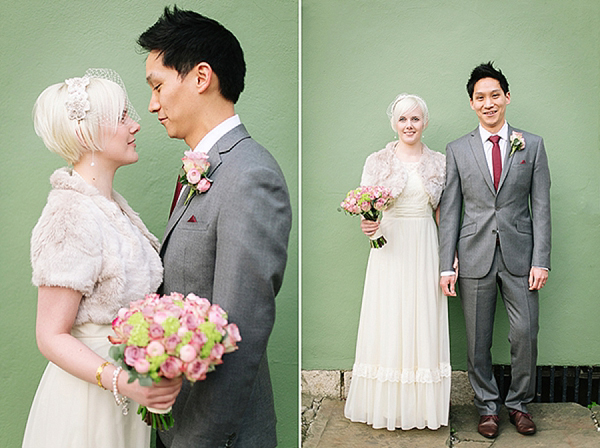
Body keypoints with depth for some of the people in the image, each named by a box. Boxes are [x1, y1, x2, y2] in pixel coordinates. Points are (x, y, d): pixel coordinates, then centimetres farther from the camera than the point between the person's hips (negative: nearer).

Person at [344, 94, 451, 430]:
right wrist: (367, 224, -20)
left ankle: (423, 404, 16)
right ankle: (388, 403, 14)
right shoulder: (378, 160, 2)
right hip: (391, 250, -1)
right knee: (388, 323, 1)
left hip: (426, 250, 1)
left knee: (424, 323, 4)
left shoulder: (440, 162, 7)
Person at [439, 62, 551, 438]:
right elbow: (450, 211, 4)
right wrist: (447, 266, -2)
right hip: (475, 256, 0)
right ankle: (488, 406, 24)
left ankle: (519, 403, 23)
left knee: (525, 334, 1)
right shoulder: (457, 150, 6)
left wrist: (541, 261, -5)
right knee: (478, 340, 7)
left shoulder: (532, 145, 6)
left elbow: (541, 206, 3)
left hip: (519, 255, 0)